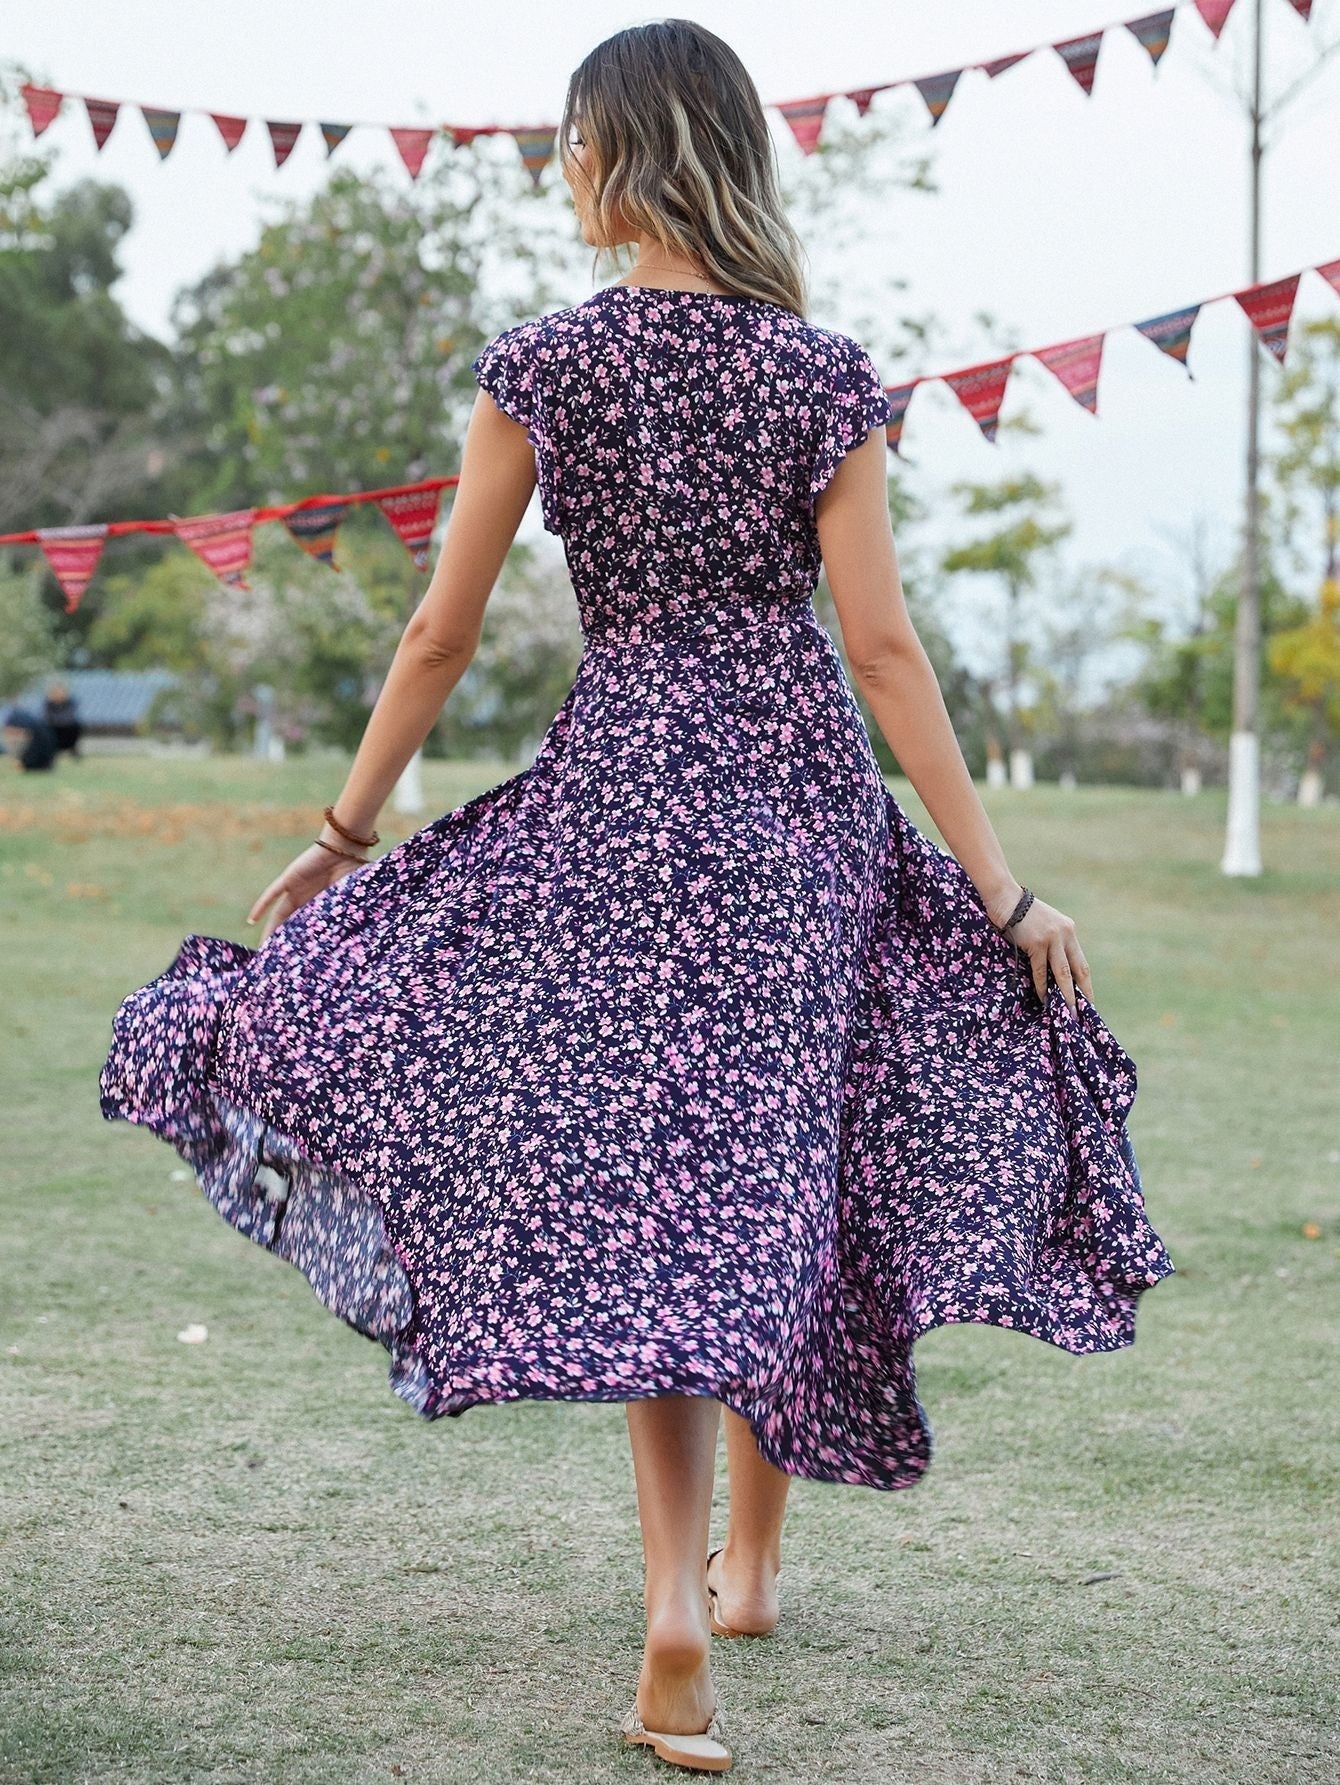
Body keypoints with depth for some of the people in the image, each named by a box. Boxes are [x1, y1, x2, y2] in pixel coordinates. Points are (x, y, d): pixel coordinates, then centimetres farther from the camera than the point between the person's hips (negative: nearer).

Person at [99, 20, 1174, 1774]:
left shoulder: (540, 364, -4)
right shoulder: (824, 373, -2)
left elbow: (442, 634, -2)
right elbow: (882, 649, -6)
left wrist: (343, 834, 9)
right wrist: (1002, 884, -4)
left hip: (617, 777, -1)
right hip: (804, 778, 2)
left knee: (633, 1188, 3)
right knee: (782, 1167, 14)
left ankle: (679, 1599, -11)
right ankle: (752, 1558, 29)